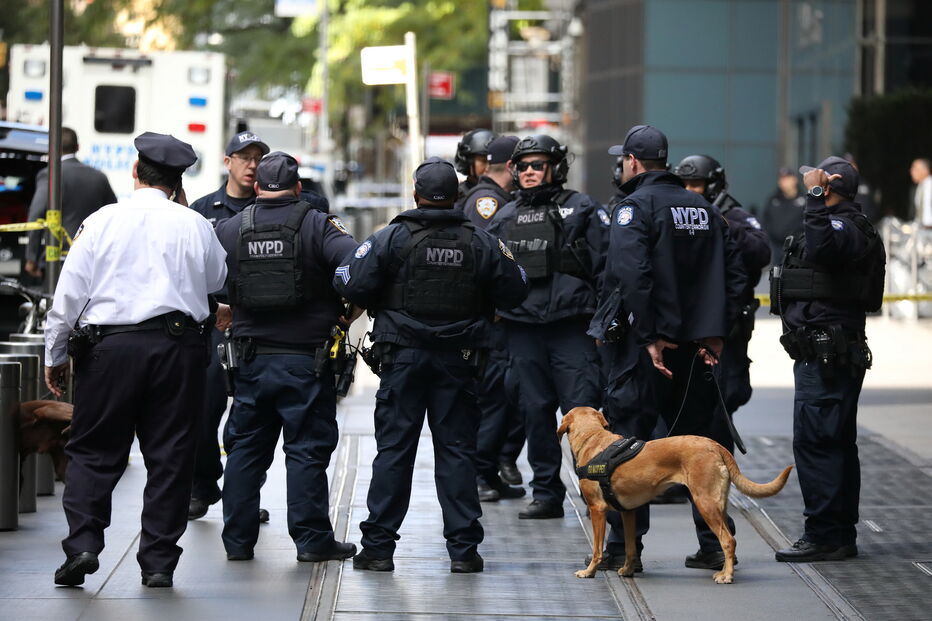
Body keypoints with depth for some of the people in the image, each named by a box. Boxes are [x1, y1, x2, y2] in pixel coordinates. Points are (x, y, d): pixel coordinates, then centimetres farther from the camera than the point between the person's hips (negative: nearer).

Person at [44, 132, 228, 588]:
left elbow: (69, 294, 1)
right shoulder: (194, 225, 4)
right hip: (180, 345, 1)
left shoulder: (101, 222, 0)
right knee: (169, 455, 6)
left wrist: (55, 355, 11)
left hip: (112, 345, -1)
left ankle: (82, 543, -8)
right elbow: (216, 280, 22)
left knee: (93, 451, 7)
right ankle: (159, 561, 5)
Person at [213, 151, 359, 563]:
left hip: (251, 358, 3)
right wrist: (349, 311, -3)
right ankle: (312, 539, 3)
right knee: (307, 450, 2)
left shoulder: (229, 230, 3)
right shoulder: (317, 226, -6)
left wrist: (227, 312, 20)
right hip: (306, 357, -3)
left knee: (245, 449, 11)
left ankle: (237, 540, 13)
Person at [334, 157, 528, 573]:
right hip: (459, 360, 2)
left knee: (393, 449, 3)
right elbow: (514, 293, 7)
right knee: (457, 450, 6)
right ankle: (463, 548, 5)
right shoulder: (481, 243, 1)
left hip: (404, 357, -1)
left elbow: (352, 285, -12)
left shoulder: (391, 238, -7)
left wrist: (376, 303, 9)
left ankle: (378, 546, 2)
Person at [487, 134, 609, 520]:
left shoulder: (580, 209, 4)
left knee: (581, 410, -9)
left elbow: (605, 262, 0)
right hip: (523, 328, 4)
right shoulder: (504, 217, 16)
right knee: (535, 412, 7)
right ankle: (546, 494, 14)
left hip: (572, 325, -4)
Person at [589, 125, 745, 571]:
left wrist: (648, 337, -20)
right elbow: (733, 275, 11)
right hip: (693, 346, 6)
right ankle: (717, 542, 13)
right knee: (695, 438, 13)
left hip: (646, 346, -6)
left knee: (627, 439, 0)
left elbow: (631, 274, -22)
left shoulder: (635, 206, -9)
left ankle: (625, 546, -1)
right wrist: (715, 333, 9)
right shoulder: (704, 210, 13)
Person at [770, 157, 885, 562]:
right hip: (829, 355, 11)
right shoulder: (845, 226, 21)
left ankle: (825, 536, -12)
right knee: (837, 443, 13)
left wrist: (815, 197, -30)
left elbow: (822, 247, -36)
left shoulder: (844, 227, -15)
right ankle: (841, 535, 18)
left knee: (814, 441, -12)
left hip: (825, 356, -11)